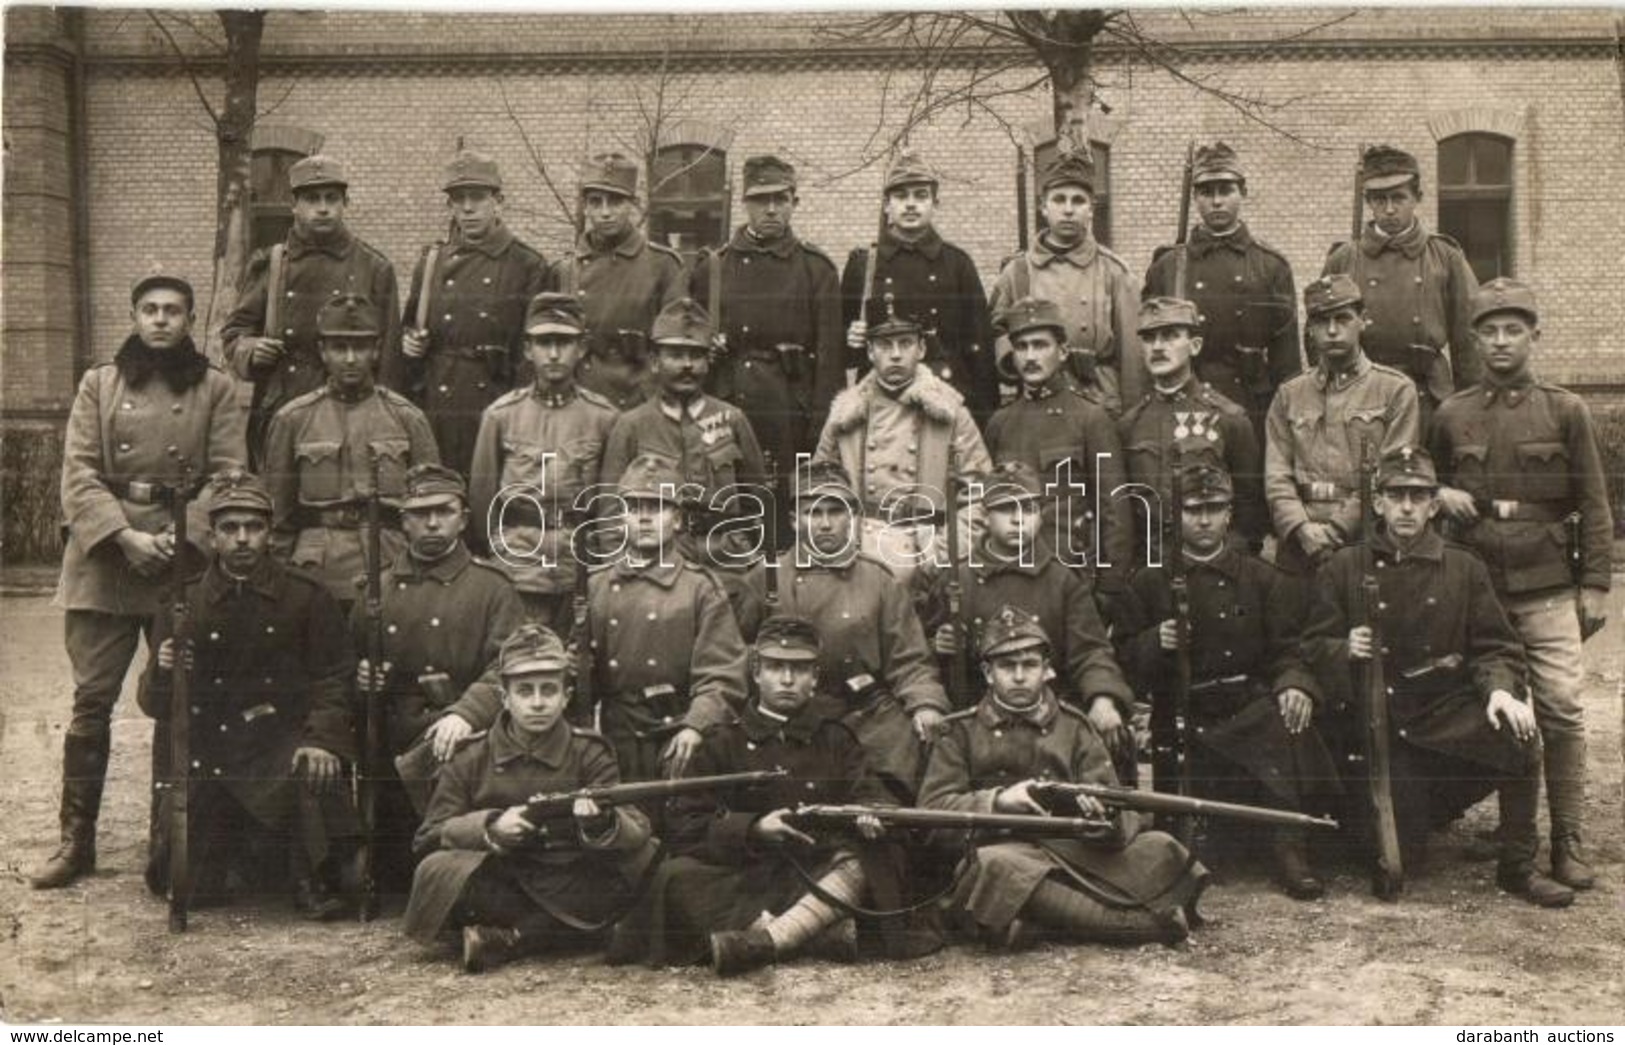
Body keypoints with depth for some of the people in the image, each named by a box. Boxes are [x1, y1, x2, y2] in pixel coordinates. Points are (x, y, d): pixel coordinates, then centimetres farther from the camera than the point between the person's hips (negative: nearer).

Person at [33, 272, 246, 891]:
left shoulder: (215, 389, 7)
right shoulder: (98, 384, 10)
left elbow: (228, 477, -1)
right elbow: (79, 473, 1)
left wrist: (183, 538, -15)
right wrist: (125, 536, -14)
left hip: (187, 563, 0)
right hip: (104, 559, 1)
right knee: (91, 701, 0)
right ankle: (76, 840, 10)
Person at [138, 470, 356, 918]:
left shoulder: (307, 597, 1)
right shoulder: (184, 606, 4)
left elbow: (334, 679, -4)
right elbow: (154, 705, 5)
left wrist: (321, 740, -21)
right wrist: (163, 673, -19)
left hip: (281, 746, -2)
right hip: (206, 755, 2)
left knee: (317, 773, -35)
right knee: (175, 880, -3)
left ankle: (314, 880, -13)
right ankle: (231, 841, 30)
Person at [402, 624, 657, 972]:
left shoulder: (589, 753, 1)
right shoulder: (471, 758, 3)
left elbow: (637, 833, -11)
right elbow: (429, 837, -2)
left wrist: (600, 824, -35)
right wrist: (490, 827, -20)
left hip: (570, 887, 1)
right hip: (494, 884, -1)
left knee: (646, 858, -26)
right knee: (437, 872, -30)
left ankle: (506, 940, -22)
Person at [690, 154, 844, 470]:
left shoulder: (816, 268, 5)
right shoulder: (712, 266, 11)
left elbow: (830, 353, 0)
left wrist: (822, 428, -7)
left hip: (791, 411, -2)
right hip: (723, 411, 2)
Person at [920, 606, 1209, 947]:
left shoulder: (1073, 725, 16)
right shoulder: (961, 732, 11)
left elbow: (1119, 814, 8)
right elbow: (931, 808, 0)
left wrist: (1102, 814, -17)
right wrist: (999, 800, -15)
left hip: (1076, 851, 2)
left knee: (1159, 850, -18)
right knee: (997, 866, -37)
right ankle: (1140, 923, -34)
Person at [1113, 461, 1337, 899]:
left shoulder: (1262, 579, 10)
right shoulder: (1149, 583, 9)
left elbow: (1287, 651, 4)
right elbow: (1126, 660, 7)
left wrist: (1296, 685, -18)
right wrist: (1157, 642, -15)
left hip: (1251, 708, 1)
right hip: (1182, 721, 0)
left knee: (1287, 717, -34)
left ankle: (1290, 851, -25)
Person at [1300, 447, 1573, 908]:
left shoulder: (1465, 569, 6)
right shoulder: (1344, 567, 2)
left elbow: (1496, 648, 3)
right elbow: (1313, 646, 2)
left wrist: (1499, 688, -18)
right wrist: (1346, 651, -19)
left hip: (1447, 709, 1)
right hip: (1378, 722, -1)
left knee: (1519, 734, -31)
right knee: (1401, 855, -7)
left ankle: (1518, 867, -10)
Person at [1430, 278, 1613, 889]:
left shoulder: (1565, 411, 5)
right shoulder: (1451, 416, 7)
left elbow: (1594, 506, 5)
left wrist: (1595, 585, 0)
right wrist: (1440, 496, -4)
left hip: (1547, 590, -1)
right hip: (1473, 588, 2)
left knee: (1562, 708, -8)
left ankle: (1568, 845, 0)